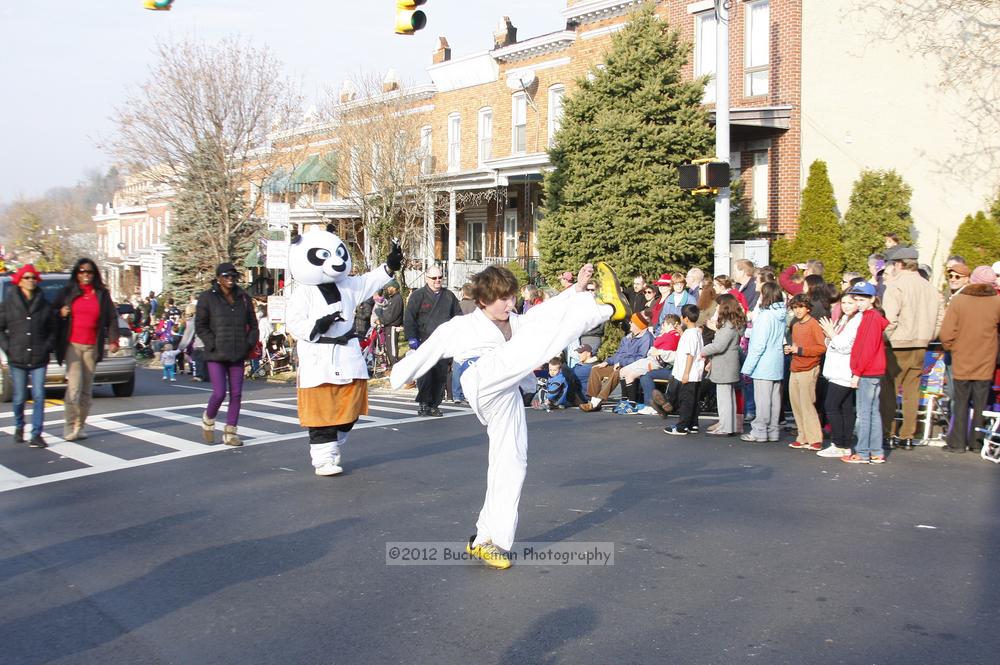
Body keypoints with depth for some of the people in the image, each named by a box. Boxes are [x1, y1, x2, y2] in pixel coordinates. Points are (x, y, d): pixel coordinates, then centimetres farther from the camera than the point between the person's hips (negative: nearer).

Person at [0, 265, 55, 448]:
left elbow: (52, 330, 14)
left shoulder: (44, 304, 9)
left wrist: (47, 347, 0)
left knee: (39, 396, -6)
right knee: (20, 397, 6)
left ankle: (37, 434, -3)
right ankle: (19, 427, 31)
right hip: (17, 359, -1)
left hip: (39, 359, 1)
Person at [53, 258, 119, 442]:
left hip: (92, 346, 2)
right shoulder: (68, 292, 8)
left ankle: (79, 426, 12)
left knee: (87, 389, 4)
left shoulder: (102, 294, 10)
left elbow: (112, 318, 10)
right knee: (74, 387, -14)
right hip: (72, 345, -2)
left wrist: (113, 340, -2)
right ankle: (69, 426, -8)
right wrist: (60, 313, -8)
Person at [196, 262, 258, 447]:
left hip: (238, 355, 4)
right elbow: (201, 326, -1)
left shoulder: (243, 297, 10)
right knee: (219, 393, -10)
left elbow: (252, 324, 15)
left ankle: (230, 433, 12)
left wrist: (249, 344, 1)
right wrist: (214, 346, -11)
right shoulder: (207, 298, -1)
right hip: (216, 355, -4)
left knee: (236, 394, 2)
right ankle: (208, 420, 20)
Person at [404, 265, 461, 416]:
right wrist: (412, 338, -8)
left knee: (441, 376, 3)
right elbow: (408, 318, -1)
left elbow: (458, 315, 21)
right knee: (425, 375, -9)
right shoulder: (418, 295, 2)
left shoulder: (449, 296, 14)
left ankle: (434, 405, 12)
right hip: (424, 342, -4)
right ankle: (423, 404, 4)